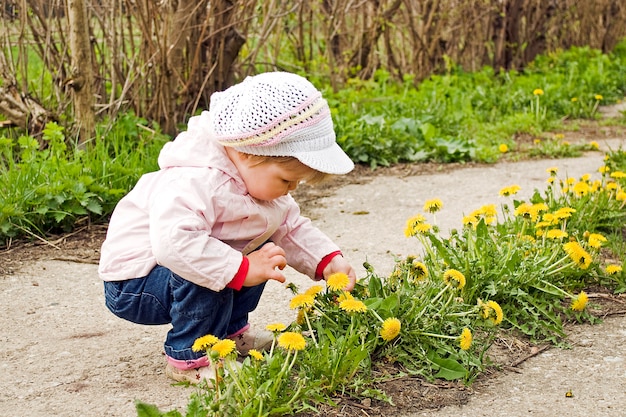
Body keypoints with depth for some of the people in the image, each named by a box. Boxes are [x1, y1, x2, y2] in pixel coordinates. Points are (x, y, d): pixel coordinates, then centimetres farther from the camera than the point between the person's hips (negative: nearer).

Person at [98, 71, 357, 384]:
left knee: (261, 251, 2)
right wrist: (242, 269, -46)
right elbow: (173, 241, -49)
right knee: (205, 273, -35)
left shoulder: (258, 176, -3)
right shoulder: (196, 183, -34)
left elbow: (291, 229, 5)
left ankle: (231, 331, 16)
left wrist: (329, 261, -10)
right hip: (132, 288, -9)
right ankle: (189, 358, -14)